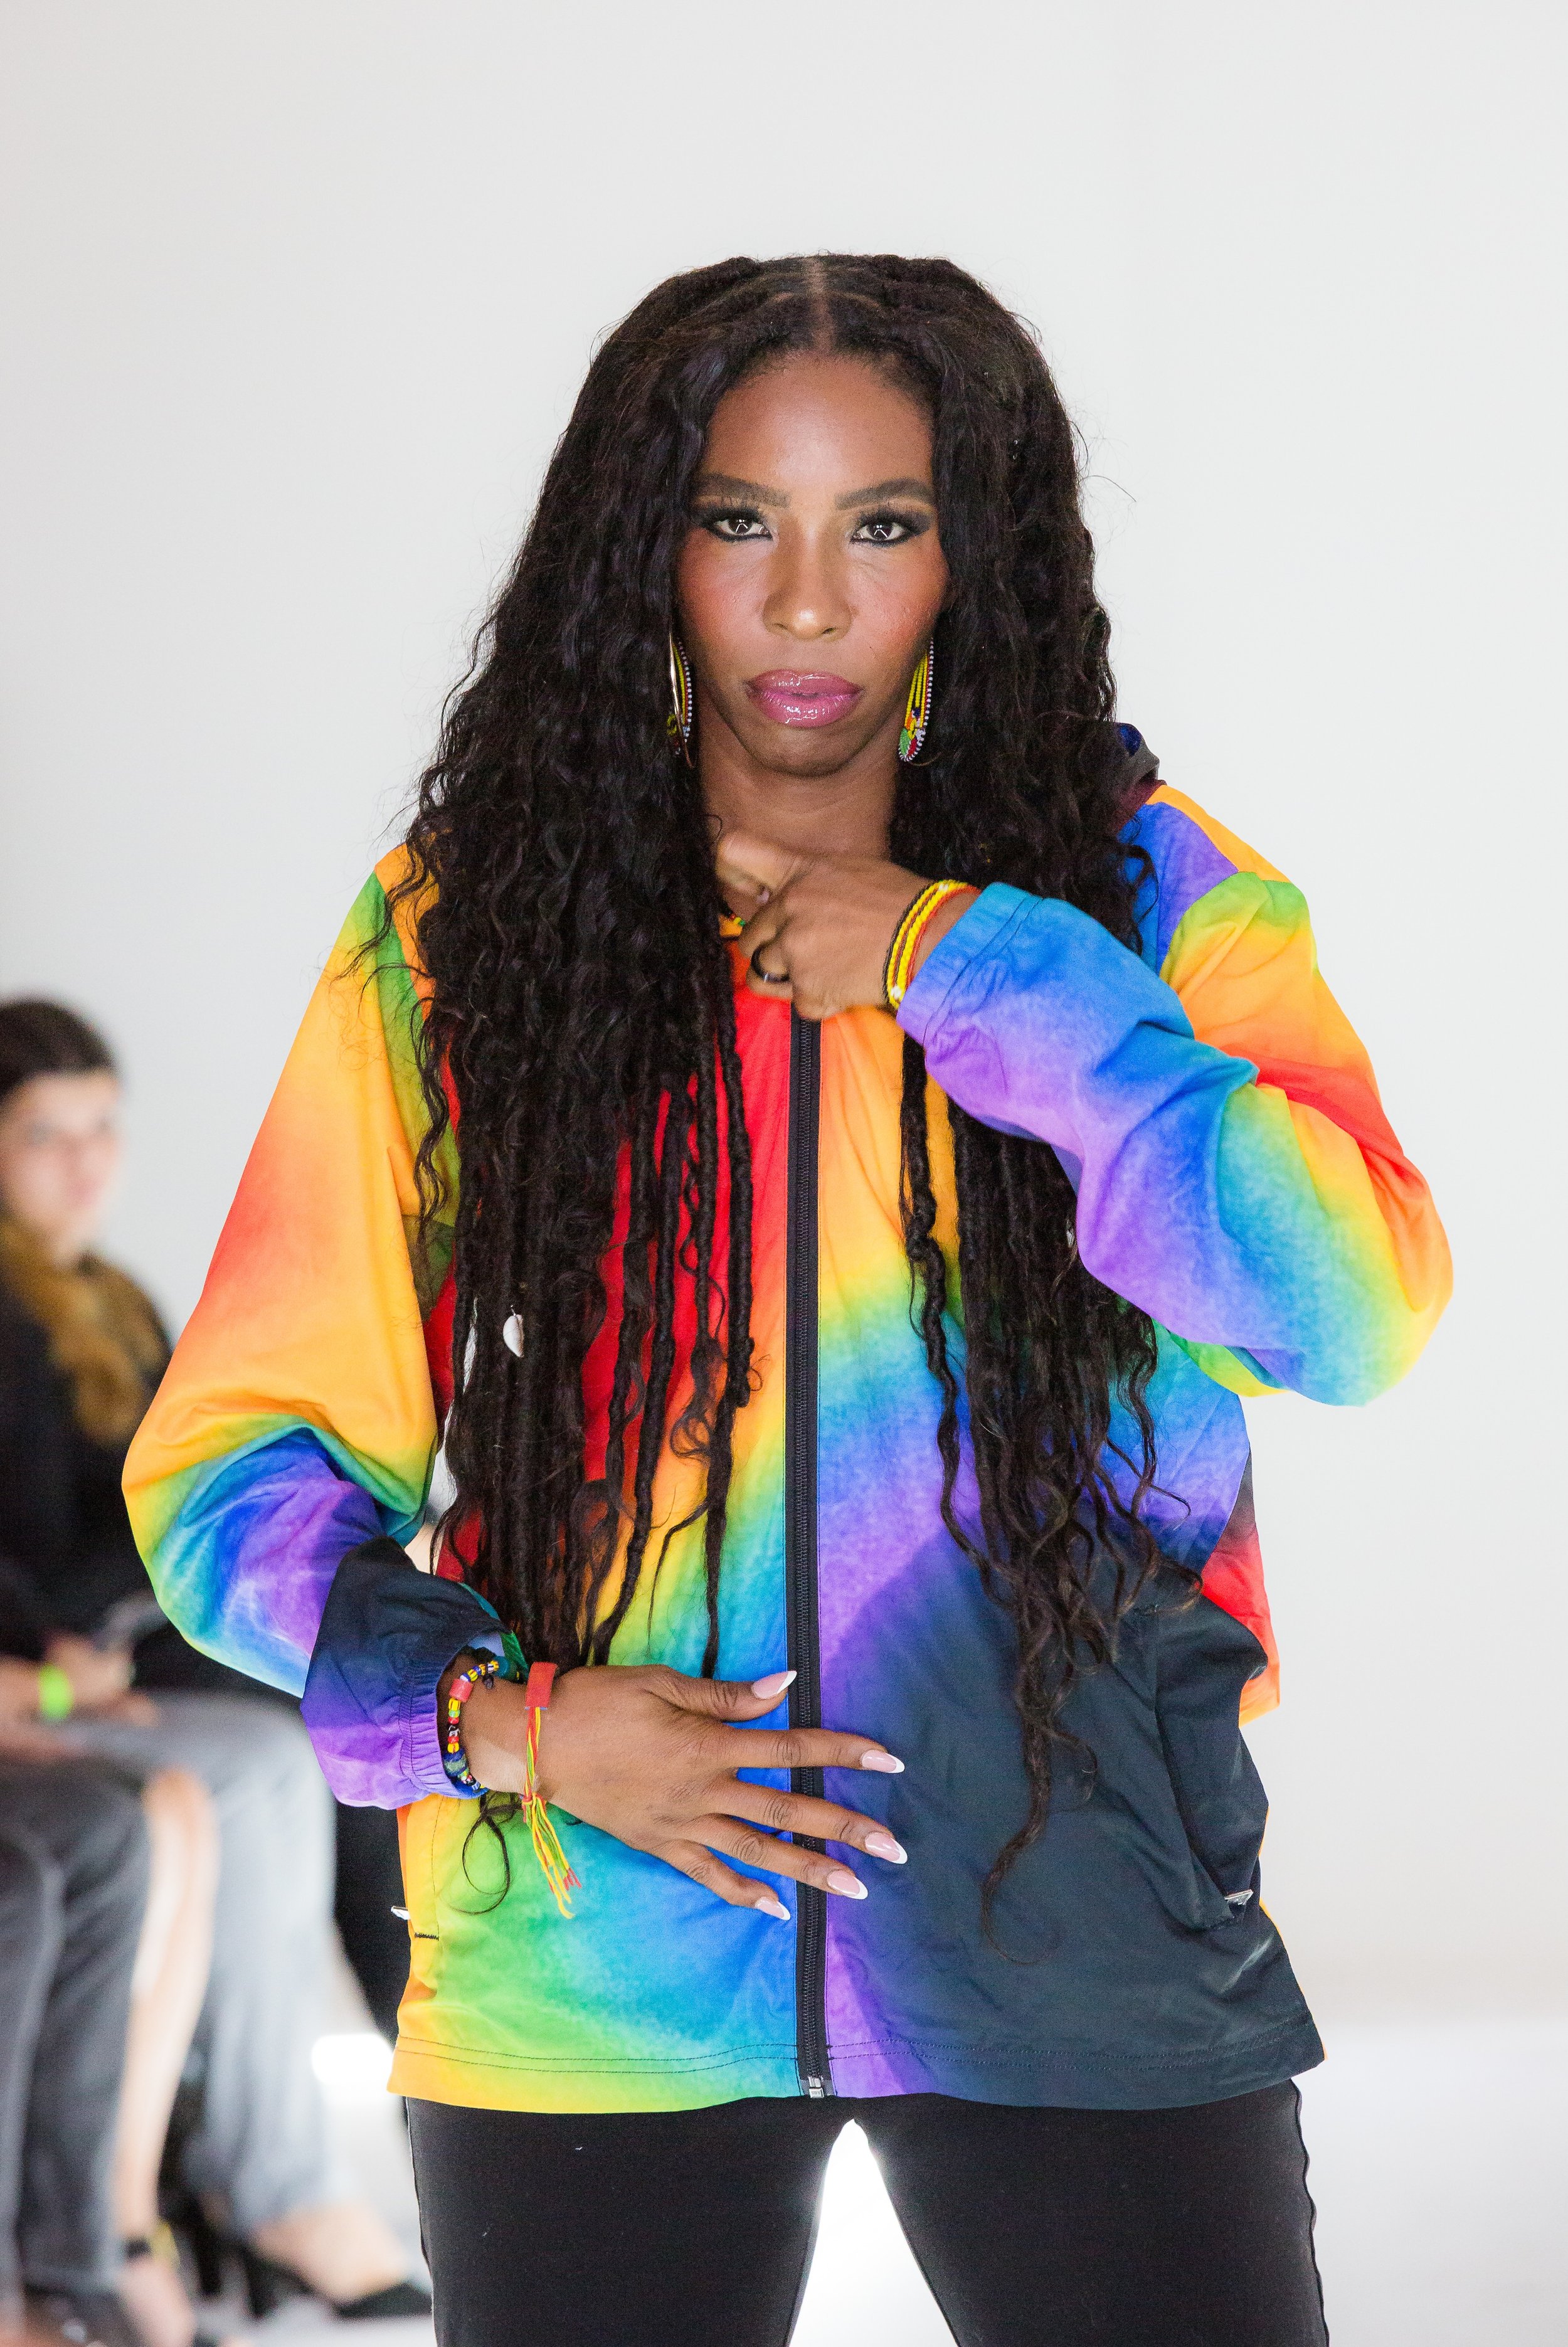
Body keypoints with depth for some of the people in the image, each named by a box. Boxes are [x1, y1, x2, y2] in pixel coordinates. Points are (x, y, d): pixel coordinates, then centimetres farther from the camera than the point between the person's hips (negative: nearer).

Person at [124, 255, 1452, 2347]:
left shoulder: (1145, 898, 1)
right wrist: (494, 1714, -13)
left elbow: (1357, 1305, -15)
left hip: (1086, 1965, 0)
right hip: (582, 1998, 0)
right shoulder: (457, 935, 1)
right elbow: (233, 1446, 2)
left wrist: (963, 968, -15)